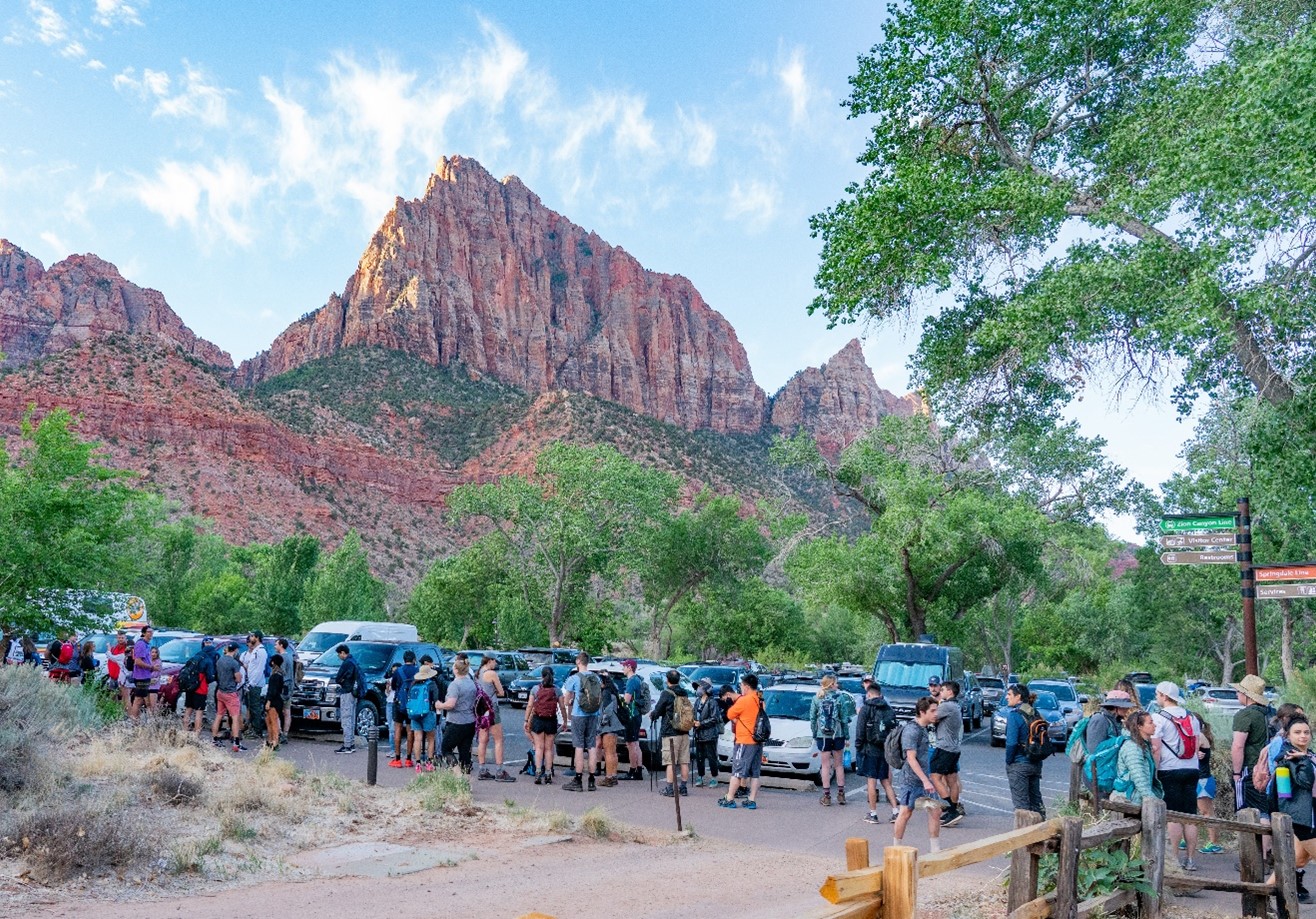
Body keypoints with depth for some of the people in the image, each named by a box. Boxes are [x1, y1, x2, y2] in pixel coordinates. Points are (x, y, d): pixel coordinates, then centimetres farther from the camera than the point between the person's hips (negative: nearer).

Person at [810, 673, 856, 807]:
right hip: (838, 735, 0)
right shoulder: (841, 697, -6)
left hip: (822, 736, 0)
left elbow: (812, 718, 0)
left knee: (825, 766, 7)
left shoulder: (816, 698, -3)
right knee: (839, 765, 14)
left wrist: (814, 734, 9)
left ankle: (826, 796, 8)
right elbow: (844, 718, -3)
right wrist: (846, 735, 4)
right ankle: (841, 795, 18)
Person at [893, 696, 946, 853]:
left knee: (935, 811, 5)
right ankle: (897, 848, 14)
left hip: (923, 777, 9)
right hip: (910, 779, -9)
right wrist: (925, 781, -25)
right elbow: (911, 759, -23)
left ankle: (936, 850, 12)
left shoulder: (923, 727, 11)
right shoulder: (911, 730, -19)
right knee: (906, 812, 0)